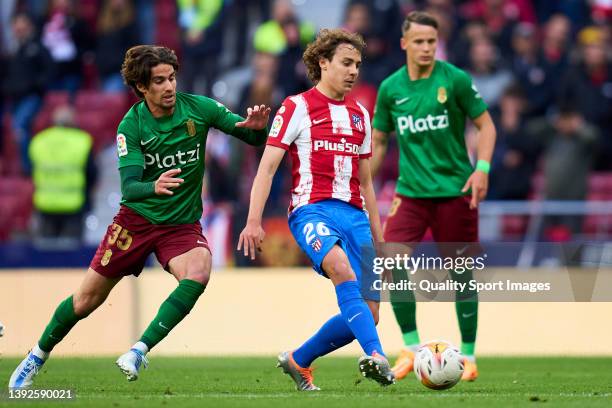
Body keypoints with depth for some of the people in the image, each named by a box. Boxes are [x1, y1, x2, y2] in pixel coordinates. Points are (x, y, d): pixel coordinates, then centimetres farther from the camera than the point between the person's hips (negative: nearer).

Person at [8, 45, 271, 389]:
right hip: (137, 218, 0)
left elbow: (253, 138, -7)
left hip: (183, 224, 0)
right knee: (88, 299, 4)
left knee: (198, 273, -32)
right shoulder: (131, 126, -13)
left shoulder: (198, 108, -10)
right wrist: (153, 187, -44)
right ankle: (38, 356, 29)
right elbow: (129, 186, -21)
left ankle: (140, 350, -26)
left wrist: (257, 127, -32)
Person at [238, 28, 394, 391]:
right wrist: (254, 220, -15)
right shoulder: (297, 107, 2)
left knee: (368, 314, -2)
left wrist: (378, 236, 24)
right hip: (312, 210, -6)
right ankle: (376, 357, -48)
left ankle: (298, 361, 20)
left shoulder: (359, 114, 20)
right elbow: (267, 167, -3)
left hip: (354, 215, 6)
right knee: (341, 267, -37)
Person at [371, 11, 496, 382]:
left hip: (455, 191, -2)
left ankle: (469, 357, 15)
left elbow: (486, 125, -1)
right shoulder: (391, 88, 4)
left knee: (461, 274, 3)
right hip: (411, 192, 2)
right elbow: (379, 142, 14)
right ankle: (411, 349, -2)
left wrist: (482, 167, -15)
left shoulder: (455, 80, -5)